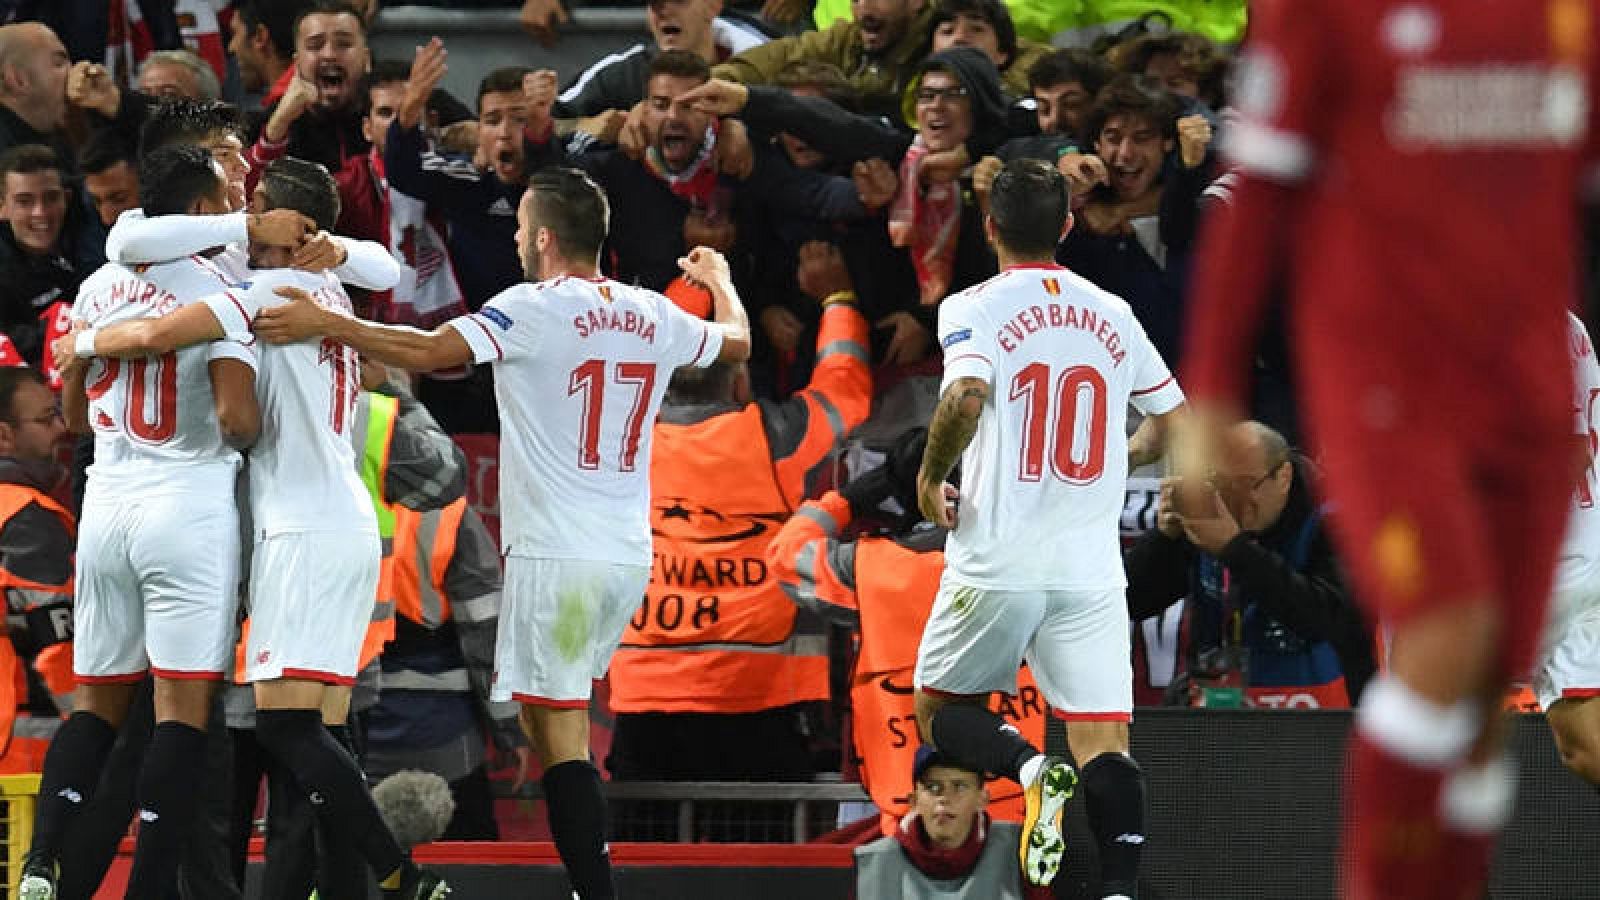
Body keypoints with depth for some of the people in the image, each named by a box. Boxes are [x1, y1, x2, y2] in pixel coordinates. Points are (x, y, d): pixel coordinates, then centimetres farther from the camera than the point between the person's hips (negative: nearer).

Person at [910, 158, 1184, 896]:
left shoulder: (974, 309, -4)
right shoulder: (1112, 315, 10)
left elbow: (967, 395, -23)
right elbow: (1175, 420, 19)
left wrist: (931, 476, -7)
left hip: (996, 561, -3)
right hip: (1090, 568, 3)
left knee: (939, 711, 15)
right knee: (1103, 742, 0)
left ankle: (1031, 769, -14)